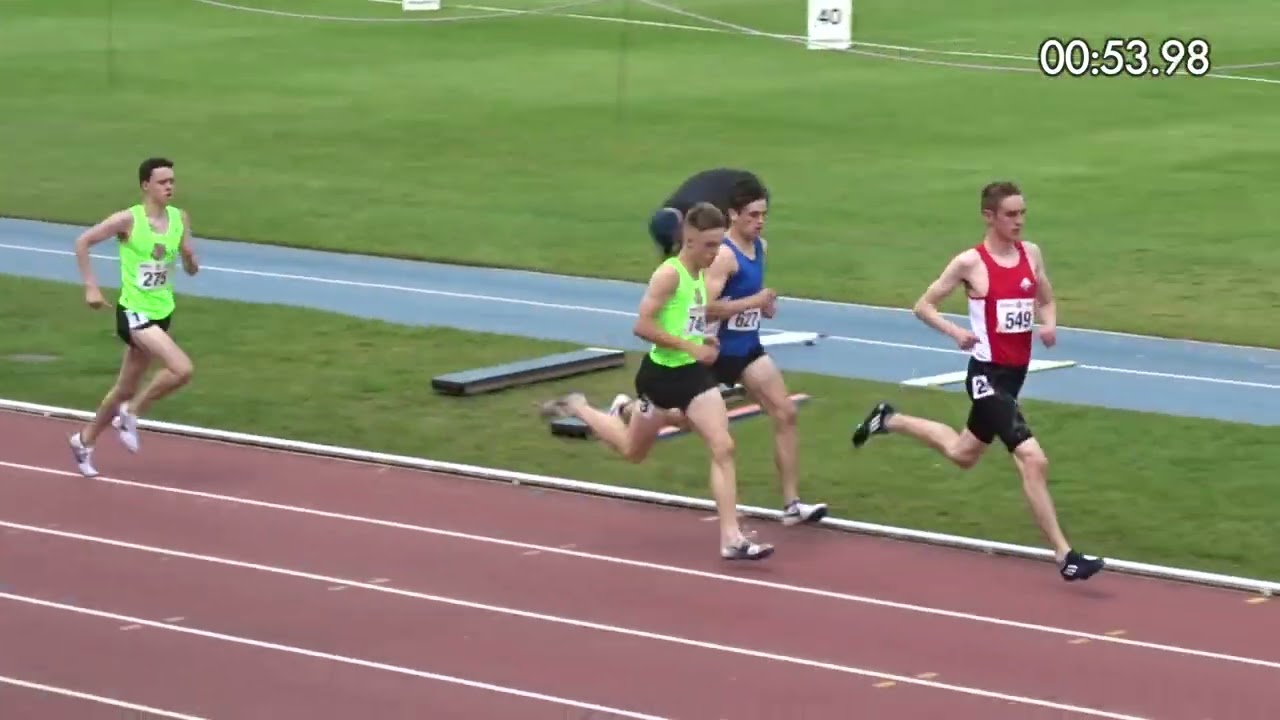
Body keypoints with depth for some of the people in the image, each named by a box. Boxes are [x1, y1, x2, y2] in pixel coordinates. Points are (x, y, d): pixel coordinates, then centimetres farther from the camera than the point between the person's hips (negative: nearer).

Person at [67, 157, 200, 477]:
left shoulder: (180, 219, 1)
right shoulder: (128, 219, -14)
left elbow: (191, 270, 7)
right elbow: (83, 242, -7)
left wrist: (189, 256, -16)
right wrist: (90, 287, -12)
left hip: (162, 312, 6)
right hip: (134, 312, -6)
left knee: (125, 388, 16)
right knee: (182, 369, -23)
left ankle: (85, 440, 36)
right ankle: (132, 413, -1)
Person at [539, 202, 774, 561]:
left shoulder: (700, 274, 6)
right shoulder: (669, 274, -20)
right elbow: (643, 325, -25)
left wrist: (703, 338, 4)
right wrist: (690, 346, -25)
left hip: (694, 373, 7)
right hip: (661, 374, -6)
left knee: (723, 449, -7)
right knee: (633, 451, 15)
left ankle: (731, 538, -7)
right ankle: (577, 408, 41)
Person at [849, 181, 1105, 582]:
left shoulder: (1031, 254, 3)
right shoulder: (970, 263, -13)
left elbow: (1046, 301, 17)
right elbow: (923, 305, -6)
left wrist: (1049, 324, -5)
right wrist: (956, 332, -22)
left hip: (1016, 372, 8)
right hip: (988, 374, -8)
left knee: (961, 454, 26)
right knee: (1033, 460, -18)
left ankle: (889, 420, 45)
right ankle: (1065, 557, -14)